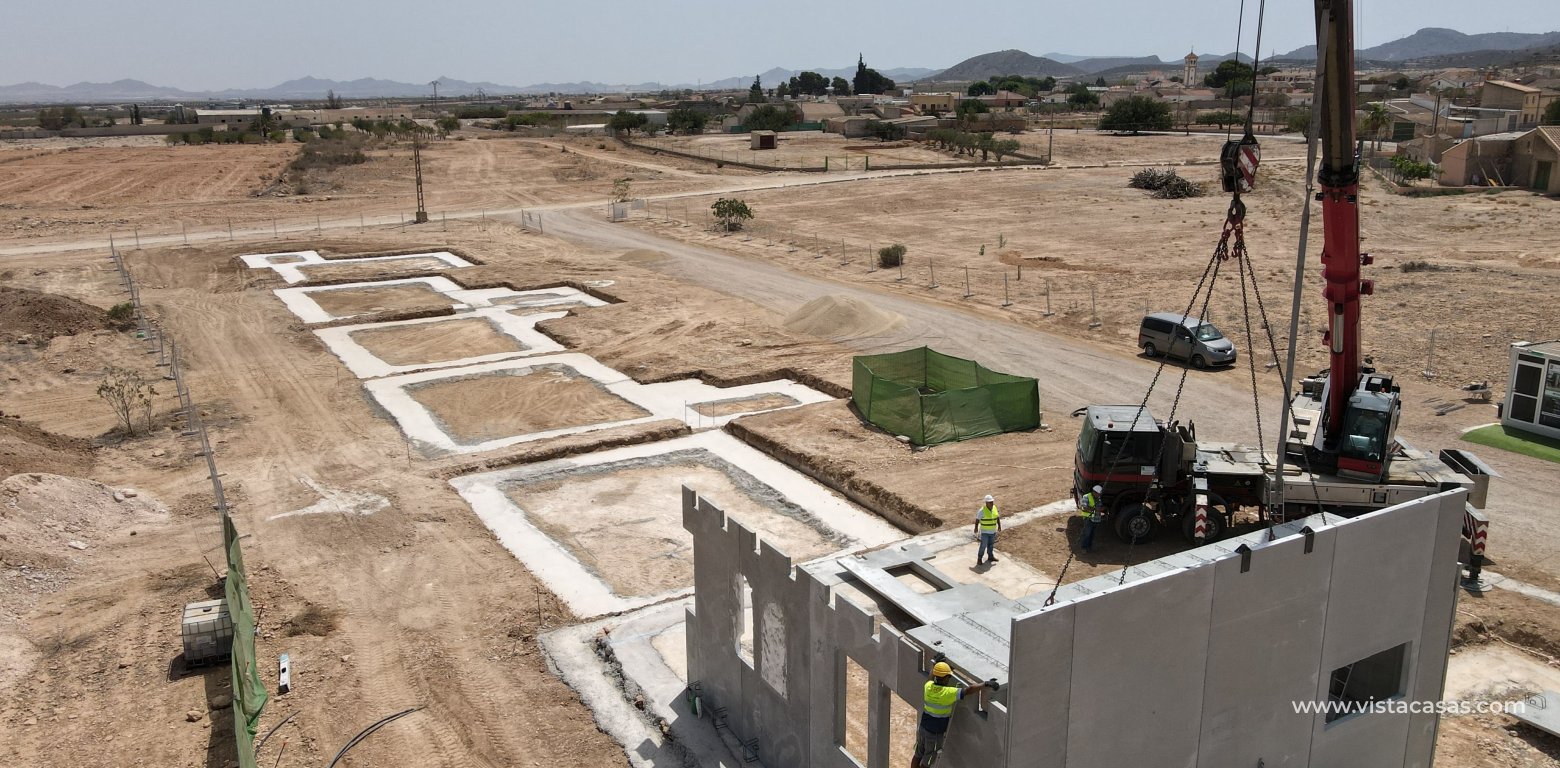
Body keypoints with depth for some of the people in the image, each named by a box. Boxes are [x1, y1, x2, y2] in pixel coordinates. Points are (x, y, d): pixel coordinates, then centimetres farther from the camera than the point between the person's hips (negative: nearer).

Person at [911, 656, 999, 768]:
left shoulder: (928, 686, -7)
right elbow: (968, 690, -29)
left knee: (917, 755, 21)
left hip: (923, 727, 6)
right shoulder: (948, 693, -26)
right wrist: (985, 684, -23)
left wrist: (936, 663, 30)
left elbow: (932, 678, 18)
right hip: (935, 733, -6)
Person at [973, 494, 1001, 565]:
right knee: (983, 545, -4)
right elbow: (977, 519, -15)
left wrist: (999, 525, 9)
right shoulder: (982, 510, -20)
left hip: (993, 531, 6)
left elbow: (997, 517, 11)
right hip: (985, 531, -6)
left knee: (991, 544, 17)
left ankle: (990, 556, 32)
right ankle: (979, 558, 8)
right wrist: (976, 528, -15)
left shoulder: (995, 508, -2)